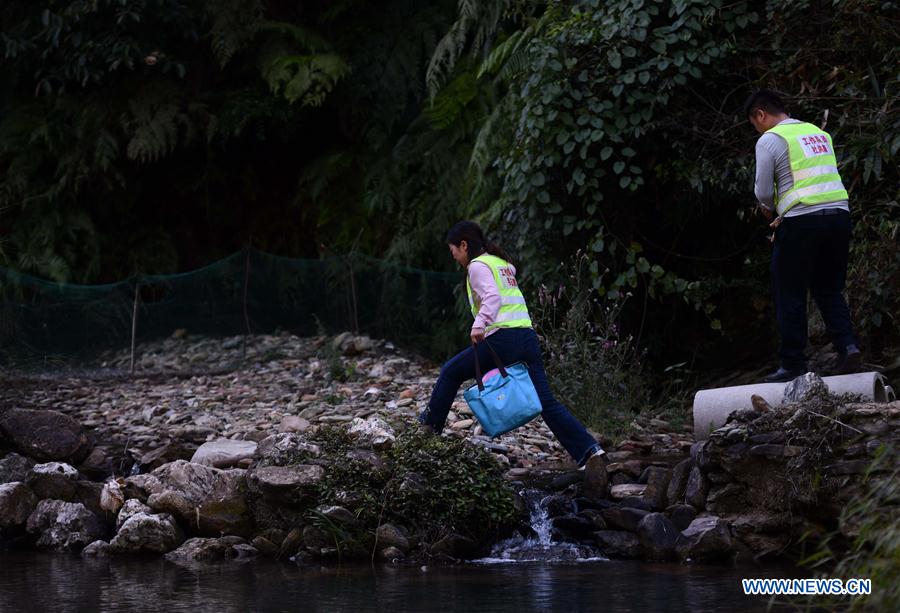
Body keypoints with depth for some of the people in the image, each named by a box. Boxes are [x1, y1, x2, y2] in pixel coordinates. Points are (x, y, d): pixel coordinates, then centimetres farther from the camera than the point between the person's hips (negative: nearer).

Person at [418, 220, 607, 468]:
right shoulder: (502, 262, 26)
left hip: (502, 338, -8)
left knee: (451, 373, 14)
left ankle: (431, 424, 24)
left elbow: (492, 296, -18)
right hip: (528, 336, 8)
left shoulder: (478, 266, -2)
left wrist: (479, 324, -29)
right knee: (546, 402, 2)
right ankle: (590, 450, -10)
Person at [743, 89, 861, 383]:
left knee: (790, 295, 4)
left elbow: (763, 192, -6)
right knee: (829, 290, 15)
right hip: (839, 213, 6)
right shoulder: (819, 133, 19)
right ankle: (847, 345, -3)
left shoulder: (769, 140, -2)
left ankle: (793, 364, 5)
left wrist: (770, 208, 16)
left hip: (802, 222, -6)